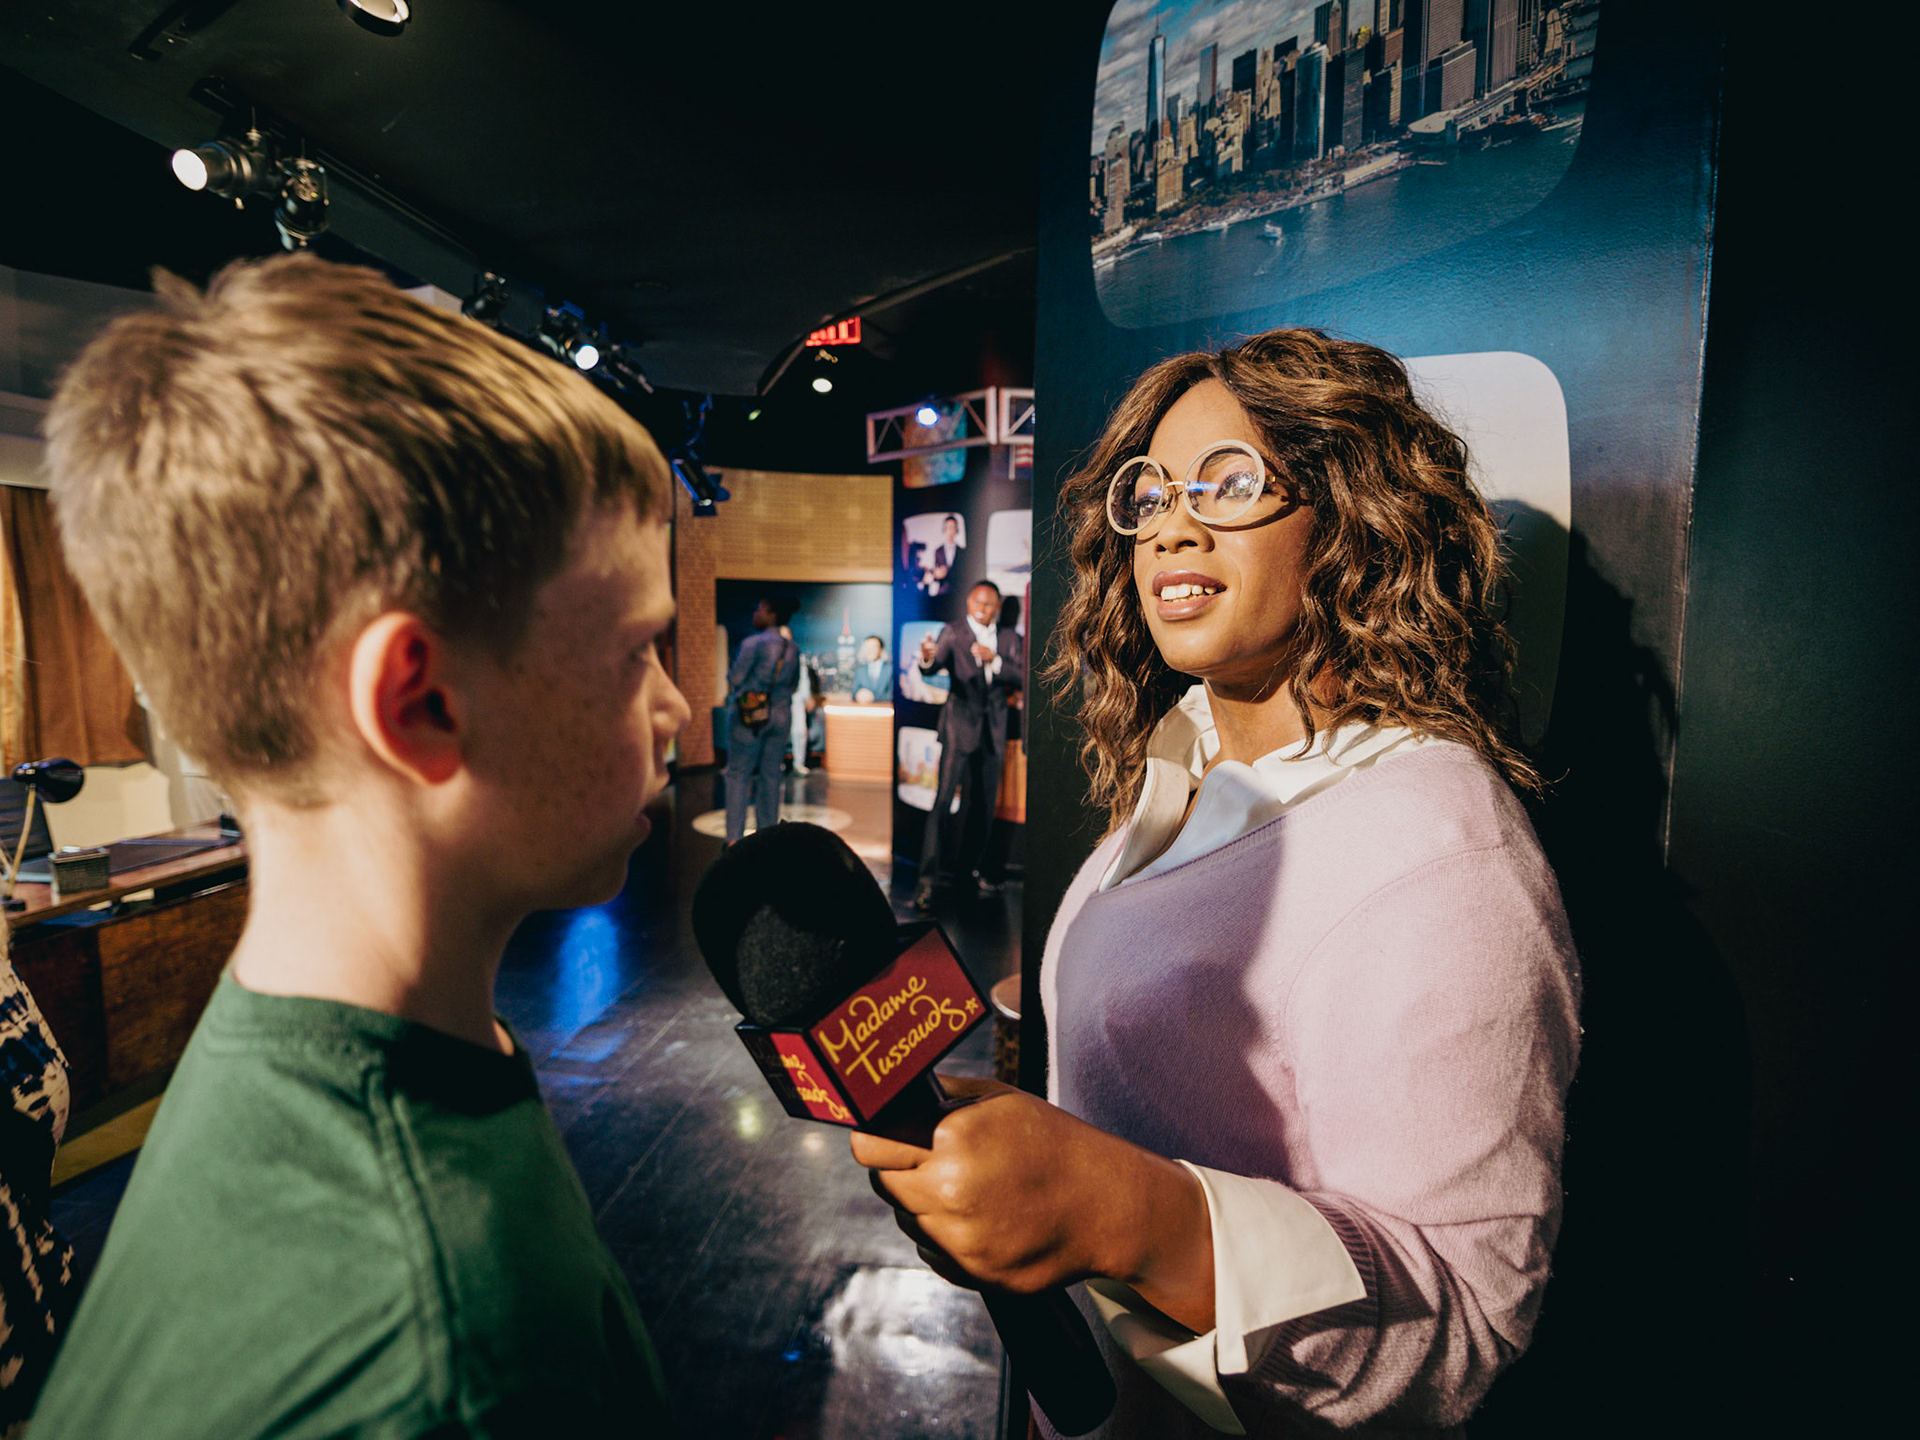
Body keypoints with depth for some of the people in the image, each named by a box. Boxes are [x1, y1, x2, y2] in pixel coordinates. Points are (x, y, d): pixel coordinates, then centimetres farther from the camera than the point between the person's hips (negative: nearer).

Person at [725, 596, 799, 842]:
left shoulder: (754, 643, -10)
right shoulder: (793, 648, 7)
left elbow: (735, 678, -9)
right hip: (781, 714, 5)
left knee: (738, 775, 0)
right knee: (771, 775, 10)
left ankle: (734, 837, -4)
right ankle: (768, 834, 15)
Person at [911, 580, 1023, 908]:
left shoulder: (1009, 638, 9)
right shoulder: (953, 633, -2)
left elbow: (1022, 679, 1)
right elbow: (932, 667, -18)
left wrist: (995, 662, -15)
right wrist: (927, 659, -42)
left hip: (993, 730, 5)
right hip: (960, 727, -4)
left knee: (983, 804, 12)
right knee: (943, 800, -13)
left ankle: (968, 864, 29)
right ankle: (929, 878, -11)